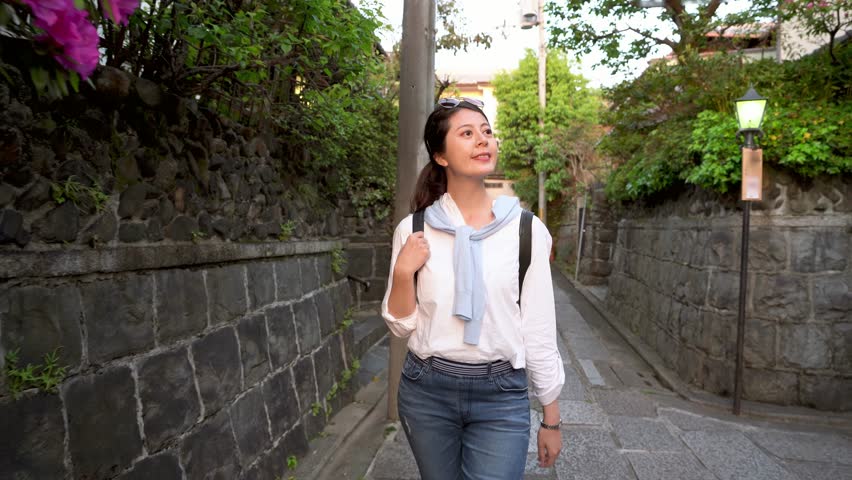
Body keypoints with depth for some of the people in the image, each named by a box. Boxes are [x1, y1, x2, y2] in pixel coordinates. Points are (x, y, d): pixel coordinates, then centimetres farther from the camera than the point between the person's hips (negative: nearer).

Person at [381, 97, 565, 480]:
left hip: (501, 395, -1)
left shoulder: (526, 229, -7)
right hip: (426, 392, 2)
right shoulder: (414, 229, -4)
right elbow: (401, 326, 1)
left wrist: (551, 419, 3)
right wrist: (403, 272, -17)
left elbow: (539, 331, -2)